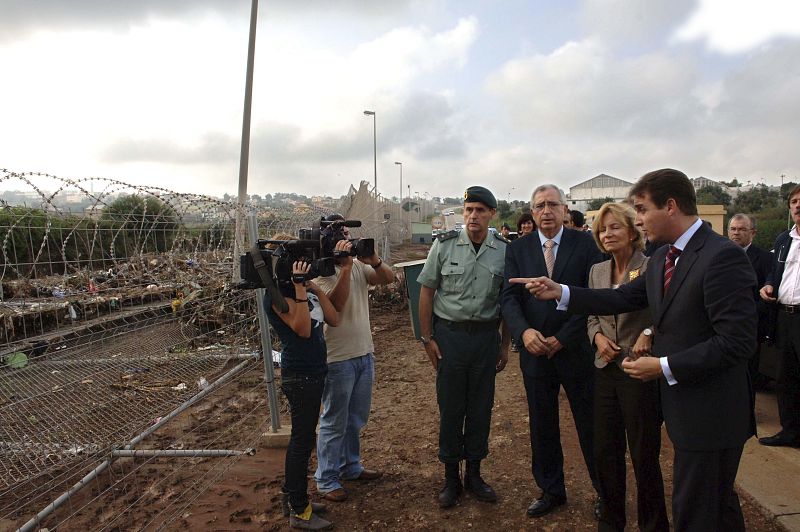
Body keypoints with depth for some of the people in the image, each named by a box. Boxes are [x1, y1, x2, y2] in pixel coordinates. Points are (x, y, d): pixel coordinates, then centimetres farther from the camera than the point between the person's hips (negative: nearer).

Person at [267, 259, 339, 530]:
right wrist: (300, 287, -27)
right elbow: (302, 328, -25)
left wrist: (314, 287, -1)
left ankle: (292, 497, 34)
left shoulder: (306, 288, 9)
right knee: (303, 440, 1)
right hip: (300, 377, -9)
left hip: (313, 373, 9)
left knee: (301, 437, 19)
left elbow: (334, 320, 4)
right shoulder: (278, 293, -15)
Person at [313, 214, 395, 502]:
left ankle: (350, 466, 38)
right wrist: (345, 267, -31)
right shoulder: (322, 271, -13)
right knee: (335, 422, 5)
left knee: (356, 418, 21)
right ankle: (326, 480, 20)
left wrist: (374, 260, -21)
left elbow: (388, 278, -4)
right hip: (338, 359, -7)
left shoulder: (359, 266, 5)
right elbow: (337, 303, -27)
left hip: (364, 354, 7)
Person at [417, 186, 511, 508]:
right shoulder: (444, 245, -4)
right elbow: (426, 291, 0)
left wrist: (505, 344, 5)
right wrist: (427, 338, -3)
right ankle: (451, 478, 24)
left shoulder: (504, 251, -1)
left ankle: (474, 474, 30)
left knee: (481, 407, 11)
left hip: (486, 336, 2)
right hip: (449, 333, -1)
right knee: (450, 408, 7)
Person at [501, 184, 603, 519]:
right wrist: (524, 331, -21)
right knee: (542, 428, 14)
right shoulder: (518, 249, 3)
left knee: (591, 425, 11)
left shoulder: (585, 243, -4)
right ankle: (551, 490, 33)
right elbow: (509, 298, -3)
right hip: (535, 352, 3)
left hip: (576, 350, -2)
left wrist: (562, 338, -14)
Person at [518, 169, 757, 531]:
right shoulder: (663, 257, 7)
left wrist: (664, 366, -21)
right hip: (684, 405, 9)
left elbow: (738, 342, -25)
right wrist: (560, 292, 2)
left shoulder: (722, 256, -21)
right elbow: (624, 298, 9)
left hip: (711, 415, -9)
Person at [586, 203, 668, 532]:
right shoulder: (597, 271, 9)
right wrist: (598, 336, -2)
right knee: (605, 452, 14)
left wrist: (648, 334, -21)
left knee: (644, 455, 6)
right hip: (606, 369, 5)